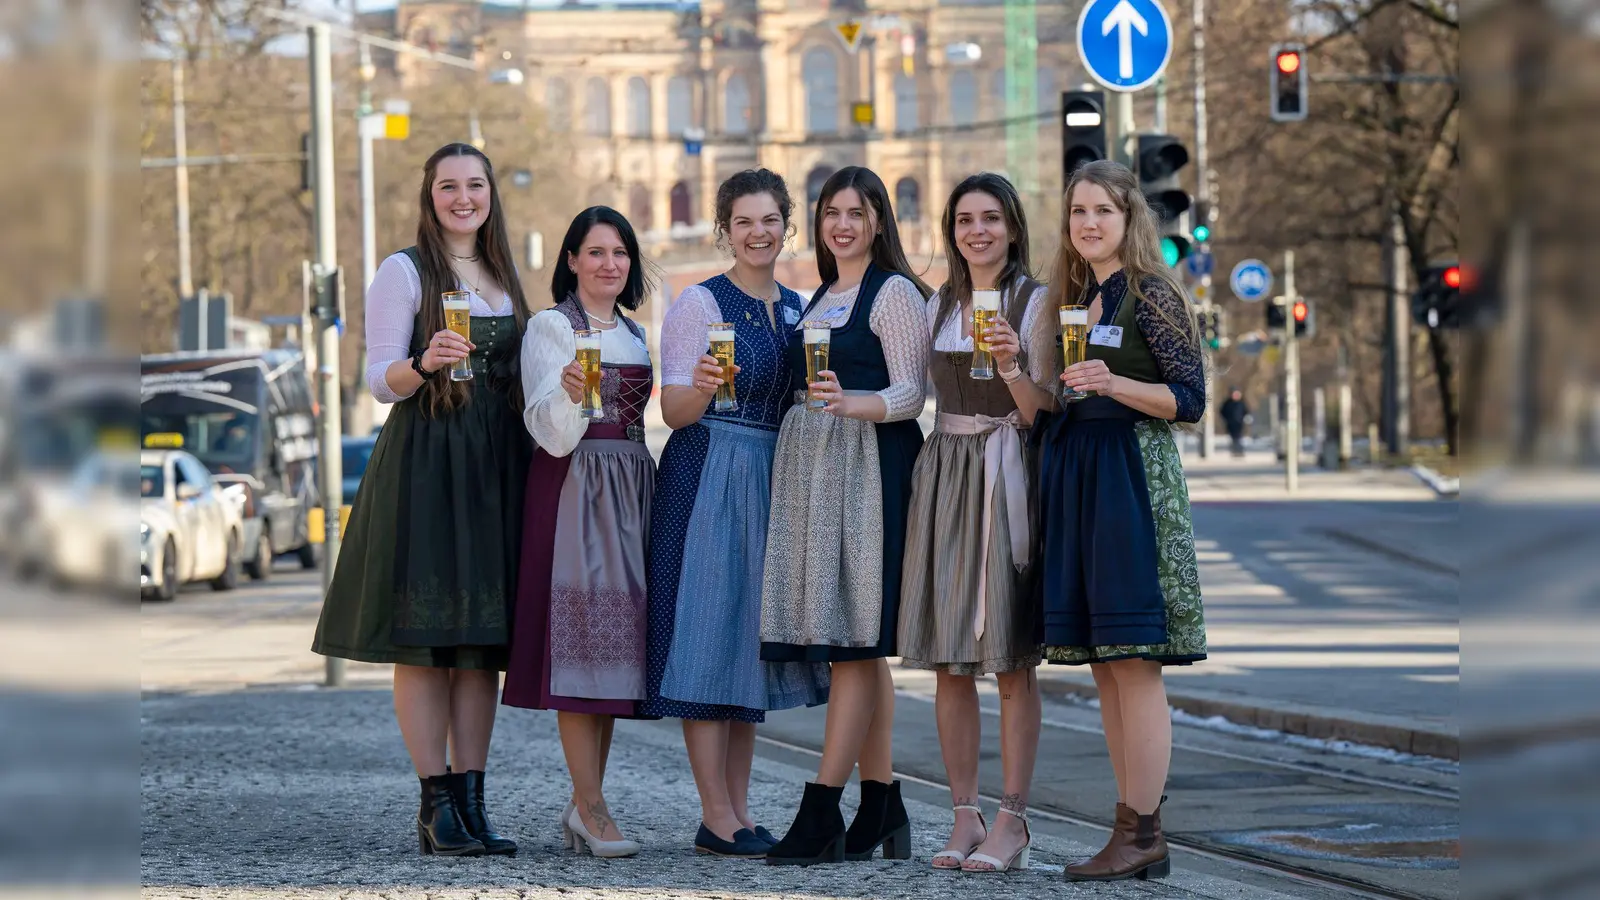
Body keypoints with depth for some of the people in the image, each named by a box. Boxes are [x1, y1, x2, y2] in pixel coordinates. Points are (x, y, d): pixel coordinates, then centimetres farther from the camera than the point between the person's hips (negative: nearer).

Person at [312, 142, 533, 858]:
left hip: (497, 467, 6)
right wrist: (424, 364, -25)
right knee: (423, 636, -7)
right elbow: (380, 381, -6)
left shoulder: (503, 277, 17)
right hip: (424, 462, -6)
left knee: (484, 636, 3)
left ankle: (471, 800, 5)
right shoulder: (404, 272, -1)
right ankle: (435, 806, -6)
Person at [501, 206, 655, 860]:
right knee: (580, 633, -11)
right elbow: (551, 432, -10)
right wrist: (569, 392, -29)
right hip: (573, 486, -7)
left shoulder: (634, 334, 18)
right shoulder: (550, 327, -2)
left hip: (630, 487, 7)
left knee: (617, 632, 4)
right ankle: (591, 808, -11)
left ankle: (584, 805, 7)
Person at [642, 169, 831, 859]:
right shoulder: (700, 303, -4)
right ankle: (716, 819, -7)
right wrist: (702, 386, -28)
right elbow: (674, 412, -8)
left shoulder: (797, 309, 14)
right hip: (708, 477, -6)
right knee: (709, 633, -8)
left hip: (775, 483, 6)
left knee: (754, 637, 7)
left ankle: (739, 810, 12)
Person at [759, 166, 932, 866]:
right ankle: (882, 807, 9)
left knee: (853, 637, -11)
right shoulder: (821, 297, 20)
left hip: (870, 468, -8)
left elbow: (910, 393, -11)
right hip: (812, 467, 8)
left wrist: (850, 403, -26)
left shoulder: (894, 292, -3)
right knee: (858, 644, 7)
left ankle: (821, 812, -15)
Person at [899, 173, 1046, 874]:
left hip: (1008, 478, -5)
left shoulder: (1035, 302, -2)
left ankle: (1012, 822, -2)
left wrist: (1011, 363, -22)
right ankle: (965, 816, 9)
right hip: (943, 474, 5)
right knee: (948, 662, 3)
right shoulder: (938, 306, 14)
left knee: (1012, 663, -4)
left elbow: (1041, 413, -6)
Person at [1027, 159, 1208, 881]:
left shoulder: (1150, 294, -4)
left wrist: (1113, 383, -21)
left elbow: (1189, 399, -8)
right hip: (1073, 478, 8)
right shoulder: (1073, 298, 17)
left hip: (1133, 477, -8)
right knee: (1104, 666, 6)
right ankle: (1136, 833, 9)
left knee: (1135, 663, -10)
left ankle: (1141, 835, -9)